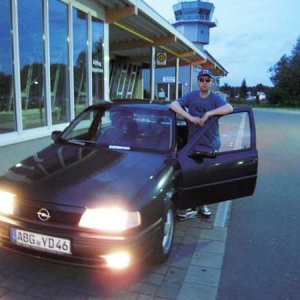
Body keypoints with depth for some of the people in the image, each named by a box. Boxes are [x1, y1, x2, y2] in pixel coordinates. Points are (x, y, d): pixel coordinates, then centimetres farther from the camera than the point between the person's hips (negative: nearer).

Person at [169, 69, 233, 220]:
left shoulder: (215, 98, -3)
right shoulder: (191, 96, 1)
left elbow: (229, 108, -21)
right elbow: (173, 105, -11)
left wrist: (208, 114, -26)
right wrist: (190, 118, -21)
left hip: (211, 144, 0)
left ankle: (203, 204, 29)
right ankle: (191, 207, 12)